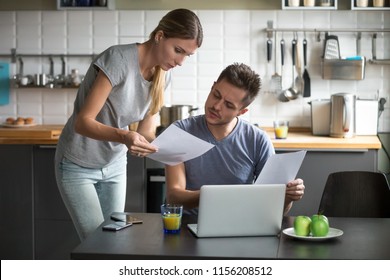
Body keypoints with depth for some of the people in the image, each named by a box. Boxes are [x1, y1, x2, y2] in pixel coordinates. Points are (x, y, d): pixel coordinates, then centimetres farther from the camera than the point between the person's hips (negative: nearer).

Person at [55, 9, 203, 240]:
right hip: (78, 166, -6)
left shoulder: (163, 75, -6)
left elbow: (146, 130, -2)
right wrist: (123, 137, -44)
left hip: (115, 165, 6)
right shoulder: (119, 59, -27)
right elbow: (82, 122, -28)